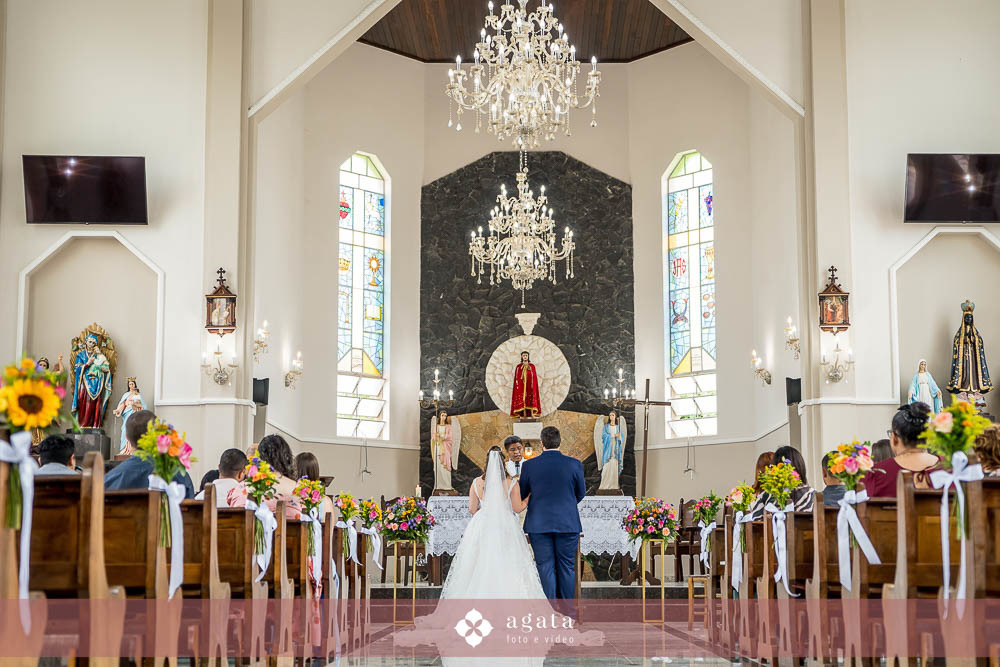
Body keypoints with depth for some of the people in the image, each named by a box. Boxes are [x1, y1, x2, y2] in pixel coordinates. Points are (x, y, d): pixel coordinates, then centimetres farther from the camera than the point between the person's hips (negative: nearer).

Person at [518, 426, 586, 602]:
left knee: (545, 568, 4)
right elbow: (581, 493, 9)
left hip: (539, 524, 0)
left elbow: (521, 495, 5)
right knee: (567, 567, 8)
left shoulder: (529, 465, -5)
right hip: (568, 524, 0)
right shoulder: (574, 464, -4)